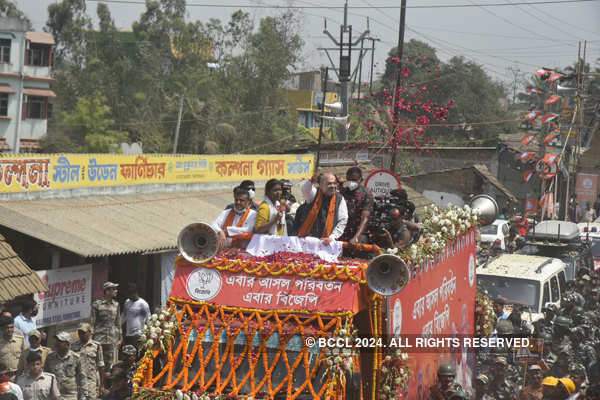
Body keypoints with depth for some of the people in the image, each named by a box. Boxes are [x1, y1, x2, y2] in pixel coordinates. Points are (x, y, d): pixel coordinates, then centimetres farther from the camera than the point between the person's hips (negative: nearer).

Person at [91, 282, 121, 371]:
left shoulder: (116, 305, 10)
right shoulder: (97, 304, -3)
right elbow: (92, 322, -1)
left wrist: (120, 338, 15)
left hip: (112, 339, 4)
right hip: (99, 338, -4)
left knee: (109, 363, 4)